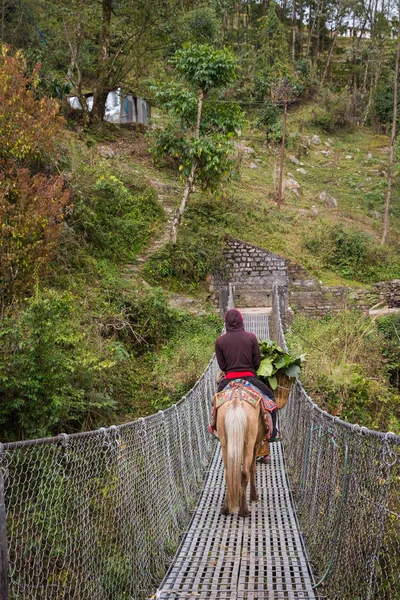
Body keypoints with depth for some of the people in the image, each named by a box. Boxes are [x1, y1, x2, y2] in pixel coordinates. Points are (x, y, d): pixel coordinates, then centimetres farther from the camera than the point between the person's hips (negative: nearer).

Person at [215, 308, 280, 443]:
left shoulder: (220, 340, -3)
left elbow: (221, 365, 3)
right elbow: (257, 361, 2)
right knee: (269, 396, 17)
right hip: (249, 377, -1)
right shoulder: (251, 337, -4)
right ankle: (272, 433, 13)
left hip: (229, 379, 2)